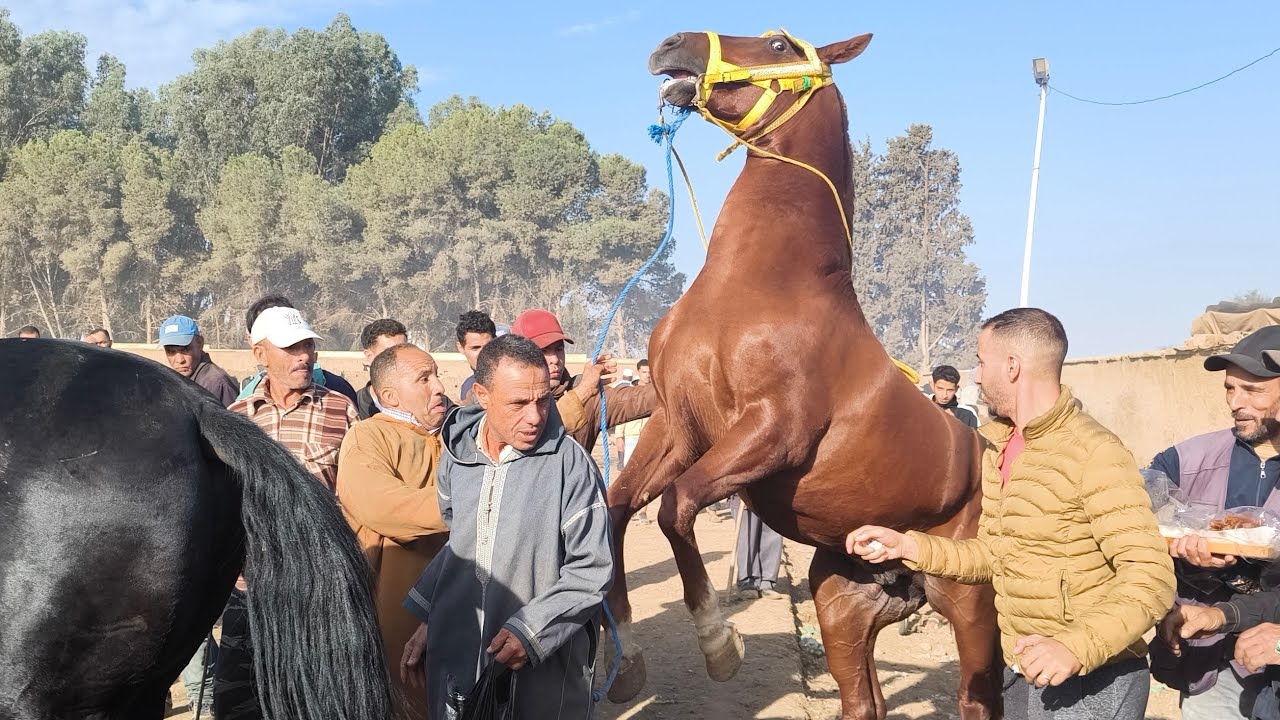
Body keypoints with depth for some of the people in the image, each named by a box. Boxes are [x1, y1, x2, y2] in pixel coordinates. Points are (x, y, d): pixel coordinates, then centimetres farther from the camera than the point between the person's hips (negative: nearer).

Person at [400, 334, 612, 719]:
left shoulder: (569, 462, -14)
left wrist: (531, 631, -18)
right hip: (455, 659, 4)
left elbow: (592, 571, -11)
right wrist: (428, 619, 10)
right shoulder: (455, 456, 0)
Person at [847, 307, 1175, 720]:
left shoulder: (1094, 454, -20)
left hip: (1091, 683, -7)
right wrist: (906, 546, -2)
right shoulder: (992, 444, 5)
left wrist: (1077, 647, -37)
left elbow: (1151, 577, -24)